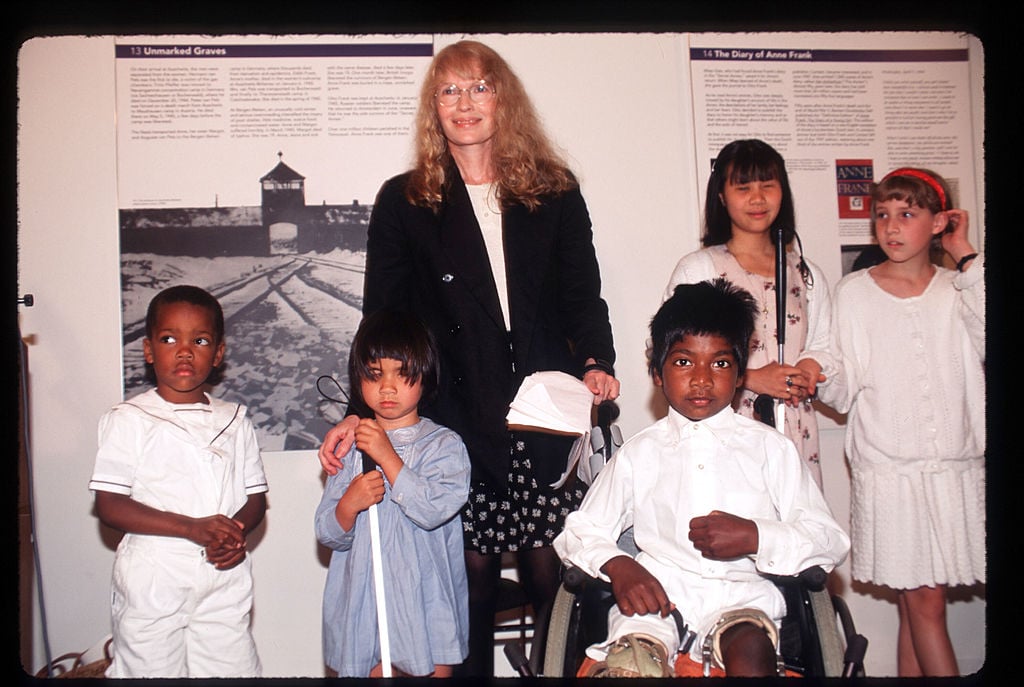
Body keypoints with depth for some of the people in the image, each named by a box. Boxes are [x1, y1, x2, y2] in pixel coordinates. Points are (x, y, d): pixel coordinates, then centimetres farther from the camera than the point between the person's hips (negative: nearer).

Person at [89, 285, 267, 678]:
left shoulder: (234, 420, 9)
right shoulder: (128, 420, -2)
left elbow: (256, 497, 11)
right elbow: (109, 506, -9)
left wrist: (237, 532, -12)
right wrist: (192, 527, -20)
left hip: (225, 584, 3)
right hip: (151, 586, -3)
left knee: (232, 668, 4)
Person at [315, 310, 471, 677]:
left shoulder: (444, 444, -4)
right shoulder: (349, 448, 5)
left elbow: (436, 509, -20)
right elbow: (328, 535, 3)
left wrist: (388, 456, -21)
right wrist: (349, 504, -18)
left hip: (428, 605, -2)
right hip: (364, 603, 2)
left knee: (436, 670, 7)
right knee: (374, 669, 9)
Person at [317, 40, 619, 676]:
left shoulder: (555, 193, 11)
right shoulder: (404, 202, 8)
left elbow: (583, 298, 12)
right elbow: (383, 319, 6)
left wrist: (595, 364, -6)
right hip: (457, 425, -1)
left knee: (551, 573, 1)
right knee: (474, 574, 4)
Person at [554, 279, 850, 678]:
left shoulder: (770, 447, 14)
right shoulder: (639, 454, 16)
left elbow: (830, 541, 7)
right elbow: (578, 532, 13)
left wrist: (755, 537, -10)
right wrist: (617, 566, -9)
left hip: (739, 593, 0)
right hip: (657, 595, 0)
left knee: (750, 652, -34)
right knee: (627, 665, -31)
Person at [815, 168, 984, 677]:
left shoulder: (959, 289, 8)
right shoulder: (854, 292, 3)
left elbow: (991, 343, -14)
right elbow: (840, 394, 1)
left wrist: (967, 259, -8)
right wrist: (826, 381, -21)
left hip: (957, 468, 2)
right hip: (887, 469, -1)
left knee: (918, 602, 5)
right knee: (924, 602, -1)